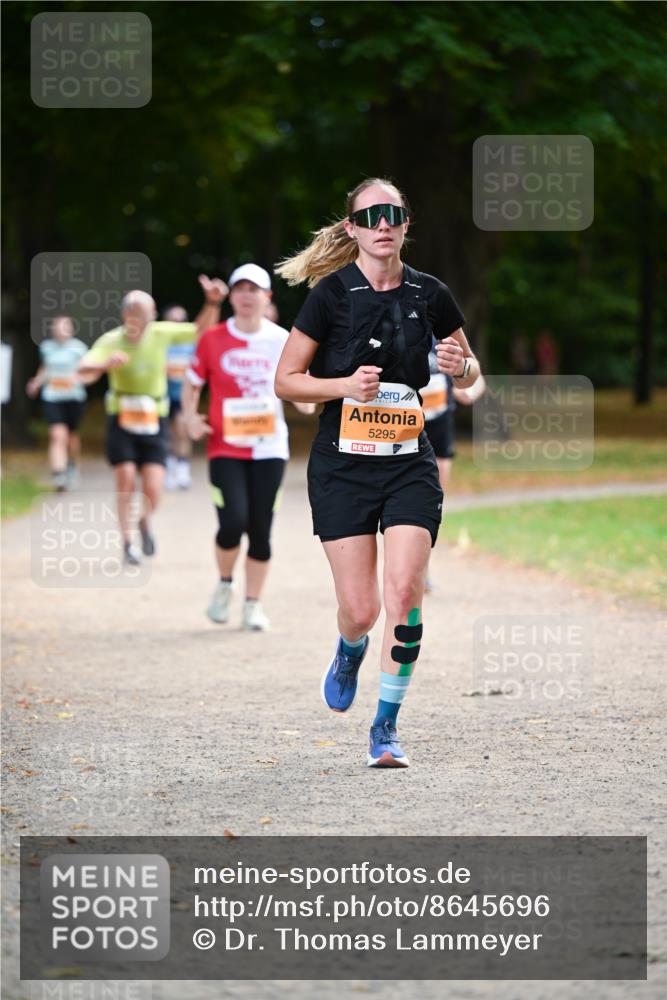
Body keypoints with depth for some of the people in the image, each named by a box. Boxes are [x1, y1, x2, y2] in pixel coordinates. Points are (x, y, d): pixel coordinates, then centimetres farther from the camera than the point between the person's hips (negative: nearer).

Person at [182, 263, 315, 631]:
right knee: (233, 521, -16)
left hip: (268, 448, 1)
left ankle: (253, 604, 16)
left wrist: (304, 399, -15)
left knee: (260, 529, 1)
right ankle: (224, 585, 13)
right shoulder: (212, 340, -1)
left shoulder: (282, 340, 1)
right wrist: (191, 417, -8)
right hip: (225, 448, -1)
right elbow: (191, 383, 10)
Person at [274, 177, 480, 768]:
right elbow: (287, 380, -1)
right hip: (342, 466, -2)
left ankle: (386, 728, -2)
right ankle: (350, 651, 34)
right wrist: (347, 384, -16)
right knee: (360, 610, -4)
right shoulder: (331, 293, -5)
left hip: (410, 464, 2)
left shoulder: (430, 295, 3)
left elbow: (469, 374, 16)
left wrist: (460, 366, -7)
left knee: (403, 593, -14)